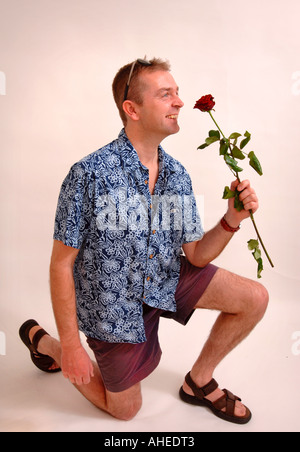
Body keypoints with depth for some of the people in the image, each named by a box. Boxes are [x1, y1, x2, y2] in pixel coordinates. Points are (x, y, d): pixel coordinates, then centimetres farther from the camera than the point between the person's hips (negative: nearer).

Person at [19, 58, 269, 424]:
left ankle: (198, 381, 19)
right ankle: (41, 340, 33)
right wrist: (70, 346, -15)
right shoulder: (90, 174, -26)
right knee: (125, 410, 16)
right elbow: (61, 263, -20)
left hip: (165, 280, 5)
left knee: (255, 299, -3)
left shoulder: (178, 176, -8)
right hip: (115, 306, -5)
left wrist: (232, 219, -22)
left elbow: (195, 255, -3)